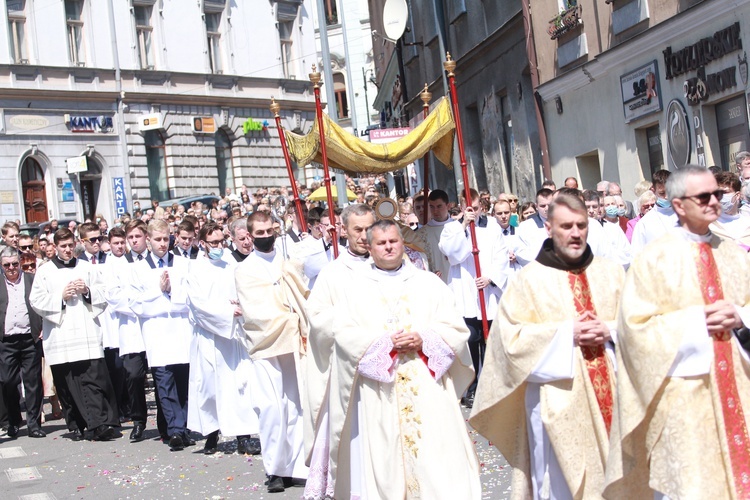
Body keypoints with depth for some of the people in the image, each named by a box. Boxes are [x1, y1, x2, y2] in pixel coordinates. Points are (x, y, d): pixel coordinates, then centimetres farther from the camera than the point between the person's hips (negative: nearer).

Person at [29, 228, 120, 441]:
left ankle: (101, 424, -11)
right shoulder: (44, 272, 10)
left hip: (88, 334, 0)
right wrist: (61, 297, -9)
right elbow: (36, 302, 2)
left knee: (96, 379, -10)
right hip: (60, 337, 0)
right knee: (67, 384, 2)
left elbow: (104, 296, 11)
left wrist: (87, 291, -6)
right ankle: (76, 426, 13)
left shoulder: (87, 268, 14)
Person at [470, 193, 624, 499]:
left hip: (613, 396, 4)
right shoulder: (528, 280, -1)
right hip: (558, 401, -3)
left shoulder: (611, 273, 10)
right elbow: (511, 337, -8)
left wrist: (610, 331, -11)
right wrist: (566, 333, -15)